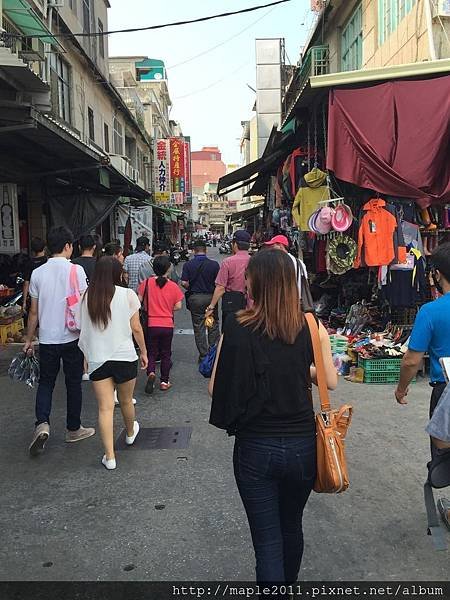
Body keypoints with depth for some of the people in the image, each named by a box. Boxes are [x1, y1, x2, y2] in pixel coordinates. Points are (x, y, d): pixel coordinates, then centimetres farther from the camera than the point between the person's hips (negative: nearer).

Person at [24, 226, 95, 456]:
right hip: (72, 338, -2)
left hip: (47, 339, 3)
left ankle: (42, 424, -3)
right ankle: (73, 429, 22)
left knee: (46, 382, 16)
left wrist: (29, 340, 14)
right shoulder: (76, 270, -10)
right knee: (73, 383, 11)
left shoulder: (38, 273, 0)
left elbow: (34, 311, 4)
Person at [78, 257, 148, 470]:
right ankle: (130, 433, 45)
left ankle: (109, 456, 1)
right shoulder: (127, 295, -8)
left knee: (105, 408, 3)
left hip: (97, 359, 1)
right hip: (124, 356, -1)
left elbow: (84, 329, 5)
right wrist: (144, 352, 8)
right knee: (126, 401, 20)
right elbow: (136, 328, -5)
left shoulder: (87, 297, 0)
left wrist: (86, 356, 15)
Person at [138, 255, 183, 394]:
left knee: (152, 353, 13)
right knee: (166, 354, 14)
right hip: (168, 325, 0)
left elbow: (139, 301, -4)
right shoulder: (173, 286, -7)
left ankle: (151, 373, -13)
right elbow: (178, 306, -4)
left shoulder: (146, 283, -7)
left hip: (151, 325, 0)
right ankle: (164, 382, 18)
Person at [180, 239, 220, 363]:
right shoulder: (214, 264, -7)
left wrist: (191, 289, 10)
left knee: (198, 327, 8)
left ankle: (203, 355, 12)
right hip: (211, 297, 0)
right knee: (213, 325, 14)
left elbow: (184, 283, -9)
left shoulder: (188, 265, -6)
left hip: (194, 298, 0)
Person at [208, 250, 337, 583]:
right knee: (291, 526, 27)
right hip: (302, 444, 3)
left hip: (255, 447, -3)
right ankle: (289, 582, 51)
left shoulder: (238, 327, -14)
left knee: (267, 538, 12)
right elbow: (331, 381, 1)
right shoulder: (311, 326, -9)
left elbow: (215, 388, -10)